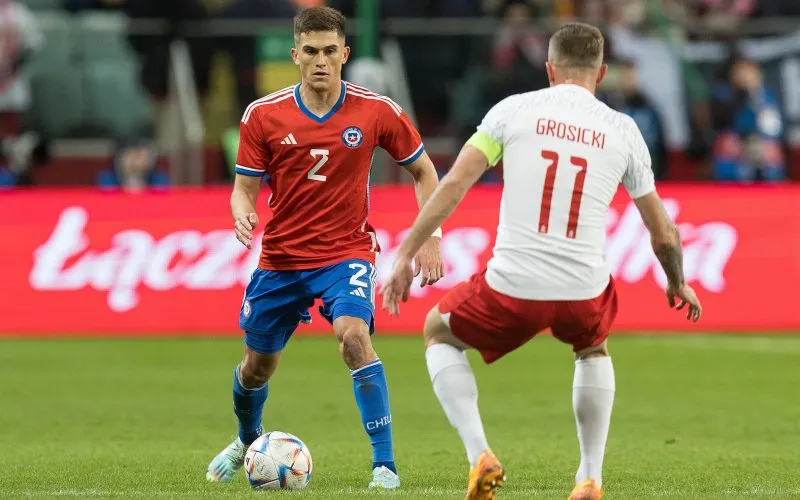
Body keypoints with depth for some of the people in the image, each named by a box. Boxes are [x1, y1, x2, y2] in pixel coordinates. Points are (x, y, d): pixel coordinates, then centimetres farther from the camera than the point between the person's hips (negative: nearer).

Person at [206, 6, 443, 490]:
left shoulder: (377, 111, -9)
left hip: (348, 252, -2)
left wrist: (430, 238, -4)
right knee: (258, 364, 14)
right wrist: (243, 216, -24)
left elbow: (423, 171, 4)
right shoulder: (263, 115, -7)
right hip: (280, 257, 2)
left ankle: (385, 464, -23)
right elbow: (245, 187, -1)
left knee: (354, 336, -29)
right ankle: (247, 441, 49)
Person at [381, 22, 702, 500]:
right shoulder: (622, 130, 7)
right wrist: (679, 284, 33)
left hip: (512, 288, -2)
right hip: (584, 294, 2)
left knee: (439, 332, 28)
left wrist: (406, 256, 2)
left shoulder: (514, 109, 3)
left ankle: (480, 455, 9)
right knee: (594, 349, 38)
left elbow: (454, 184, -4)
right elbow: (663, 235, 14)